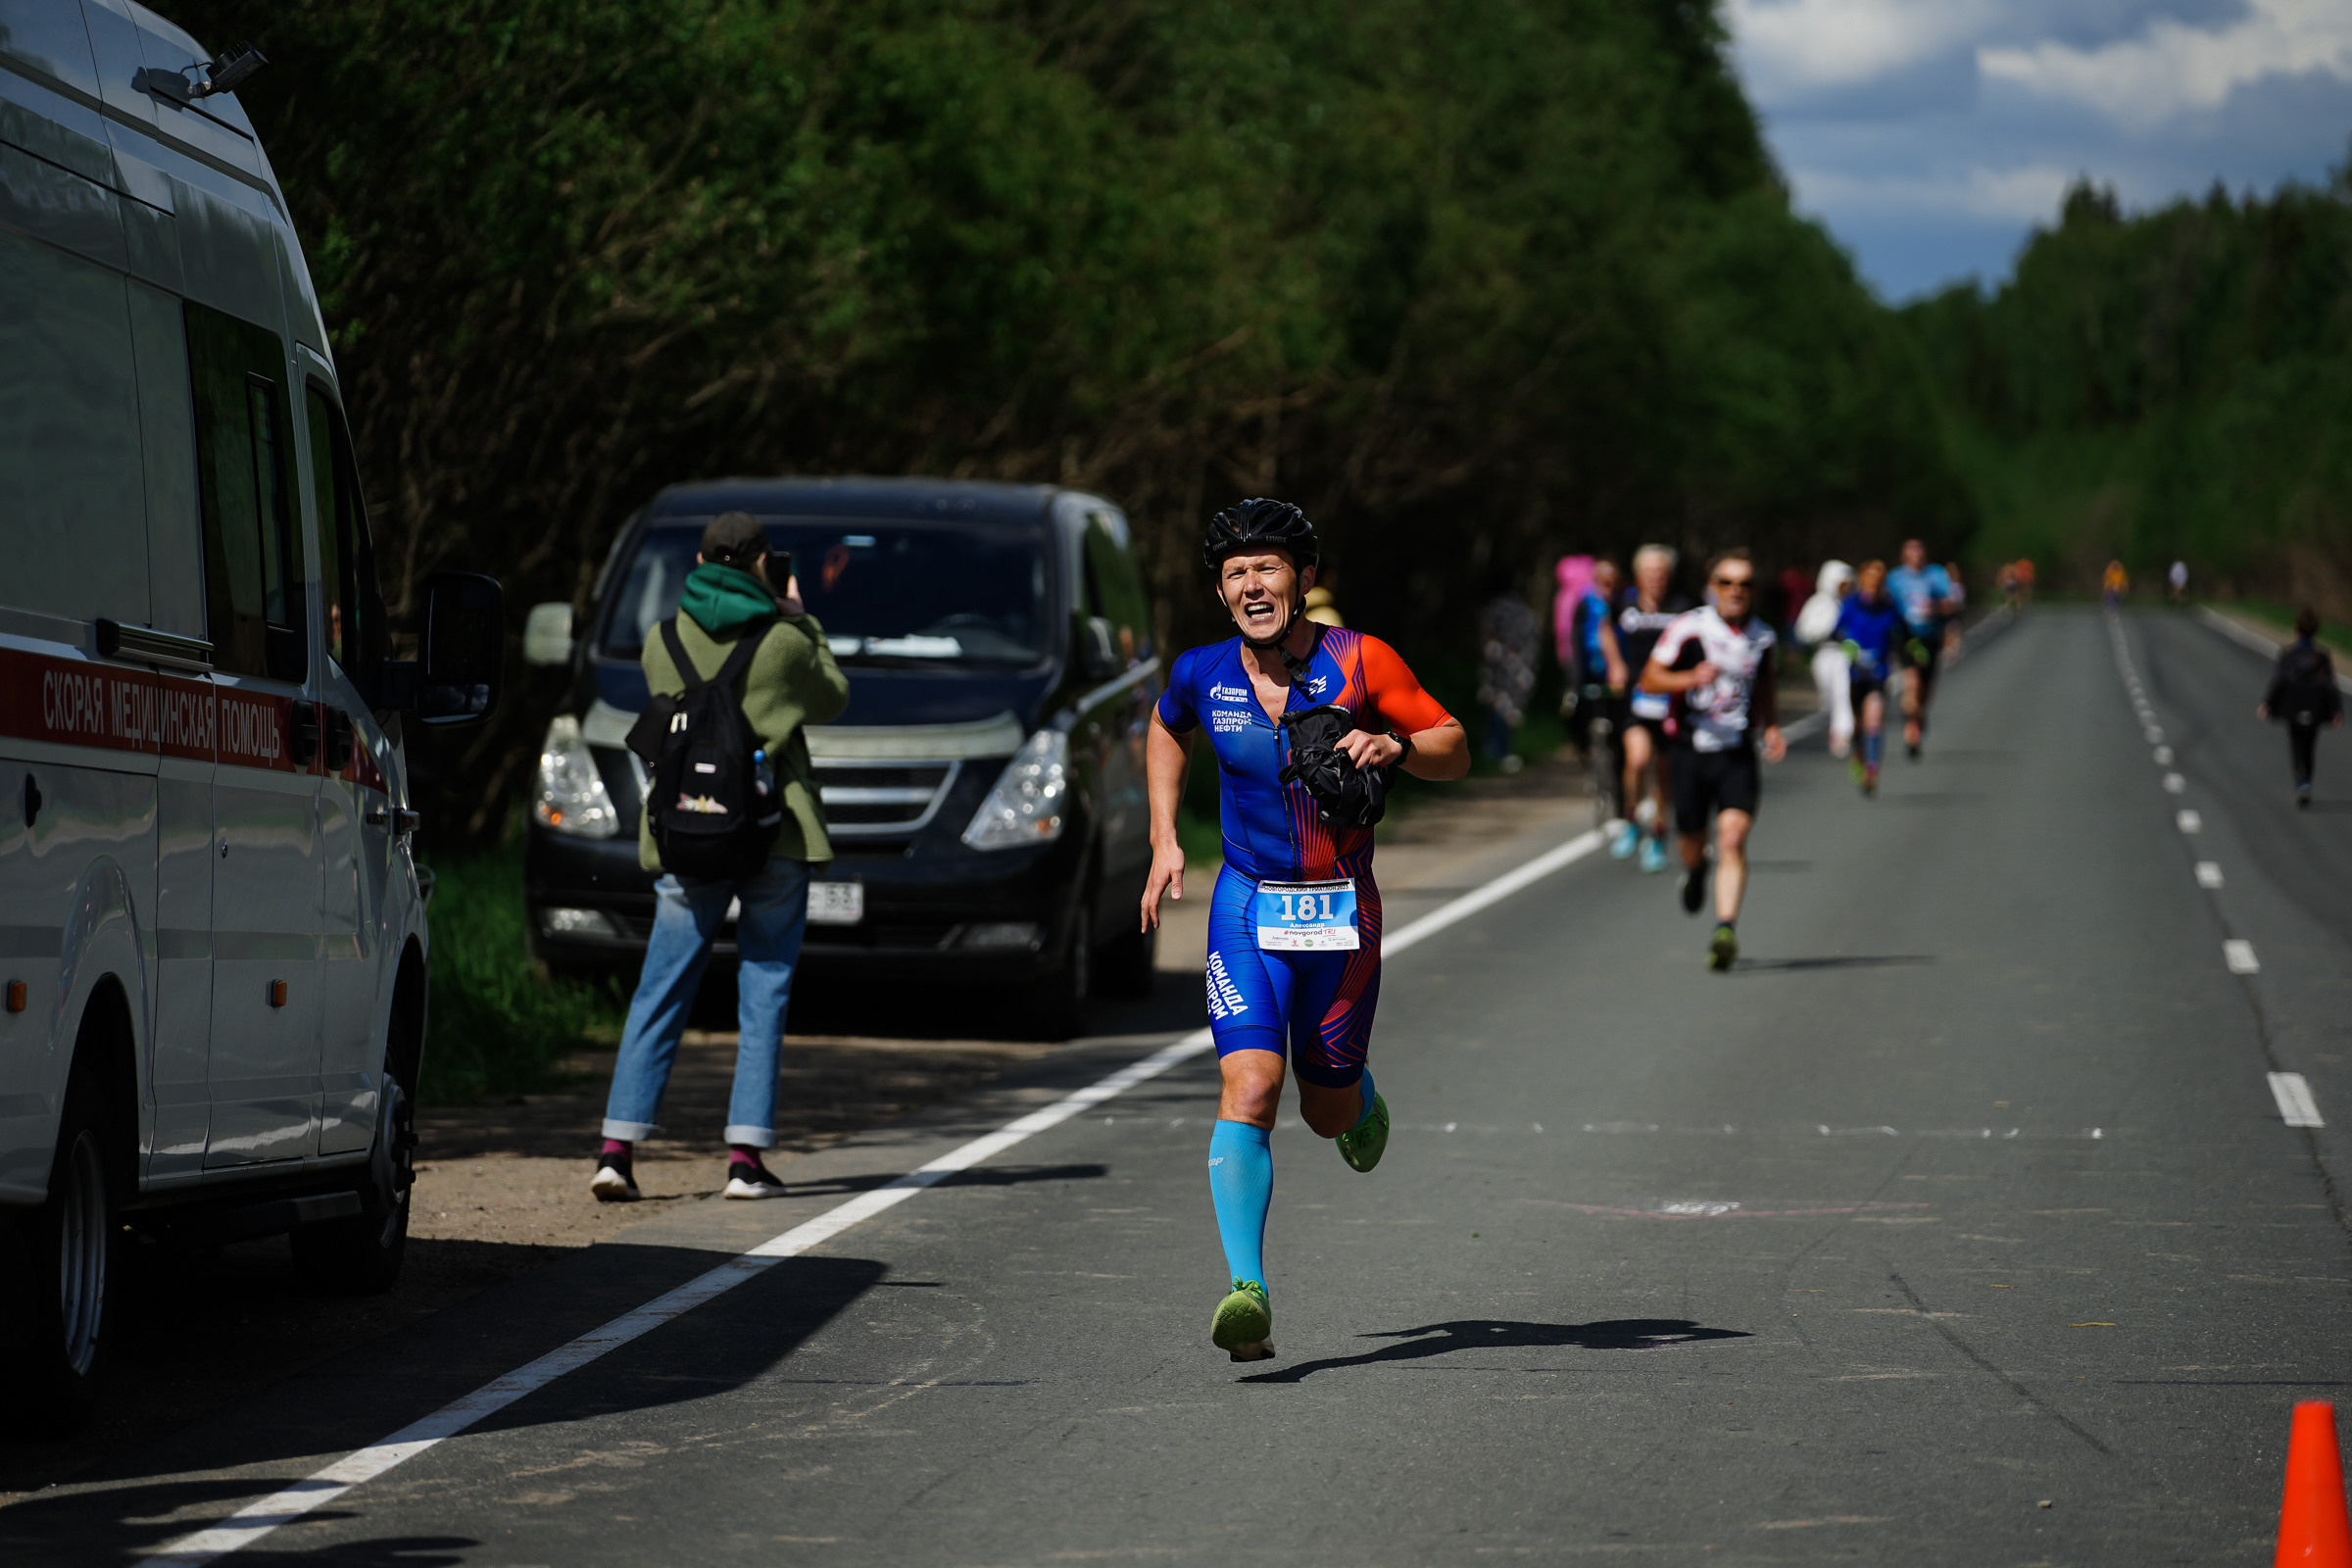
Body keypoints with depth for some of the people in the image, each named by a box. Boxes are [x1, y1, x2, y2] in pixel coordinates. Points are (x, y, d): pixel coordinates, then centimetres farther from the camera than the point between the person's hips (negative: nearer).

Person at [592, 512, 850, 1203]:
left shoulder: (664, 643, 2)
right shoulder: (785, 643, -6)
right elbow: (831, 699, 12)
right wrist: (799, 621, 20)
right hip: (775, 835, -2)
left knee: (660, 992, 6)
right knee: (764, 992, 4)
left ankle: (618, 1149, -2)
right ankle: (746, 1156, -1)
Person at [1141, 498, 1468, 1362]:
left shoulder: (1359, 661, -8)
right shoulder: (1203, 673, -3)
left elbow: (1455, 750, -2)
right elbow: (1164, 729, 21)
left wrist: (1395, 745, -24)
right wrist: (1164, 838, 13)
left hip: (1341, 913, 0)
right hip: (1248, 908, 0)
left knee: (1329, 1113, 12)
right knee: (1248, 1092, -19)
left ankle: (1358, 1095, 52)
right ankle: (1247, 1293, -24)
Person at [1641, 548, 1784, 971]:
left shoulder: (1762, 636, 6)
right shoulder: (1688, 629, -7)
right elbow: (1649, 679, -5)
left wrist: (1771, 727, 9)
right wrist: (1691, 678, -22)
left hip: (1738, 754, 1)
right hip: (1691, 750, -1)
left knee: (1733, 838, -17)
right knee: (1692, 839, 12)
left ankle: (1726, 929, -24)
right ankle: (1694, 871, 50)